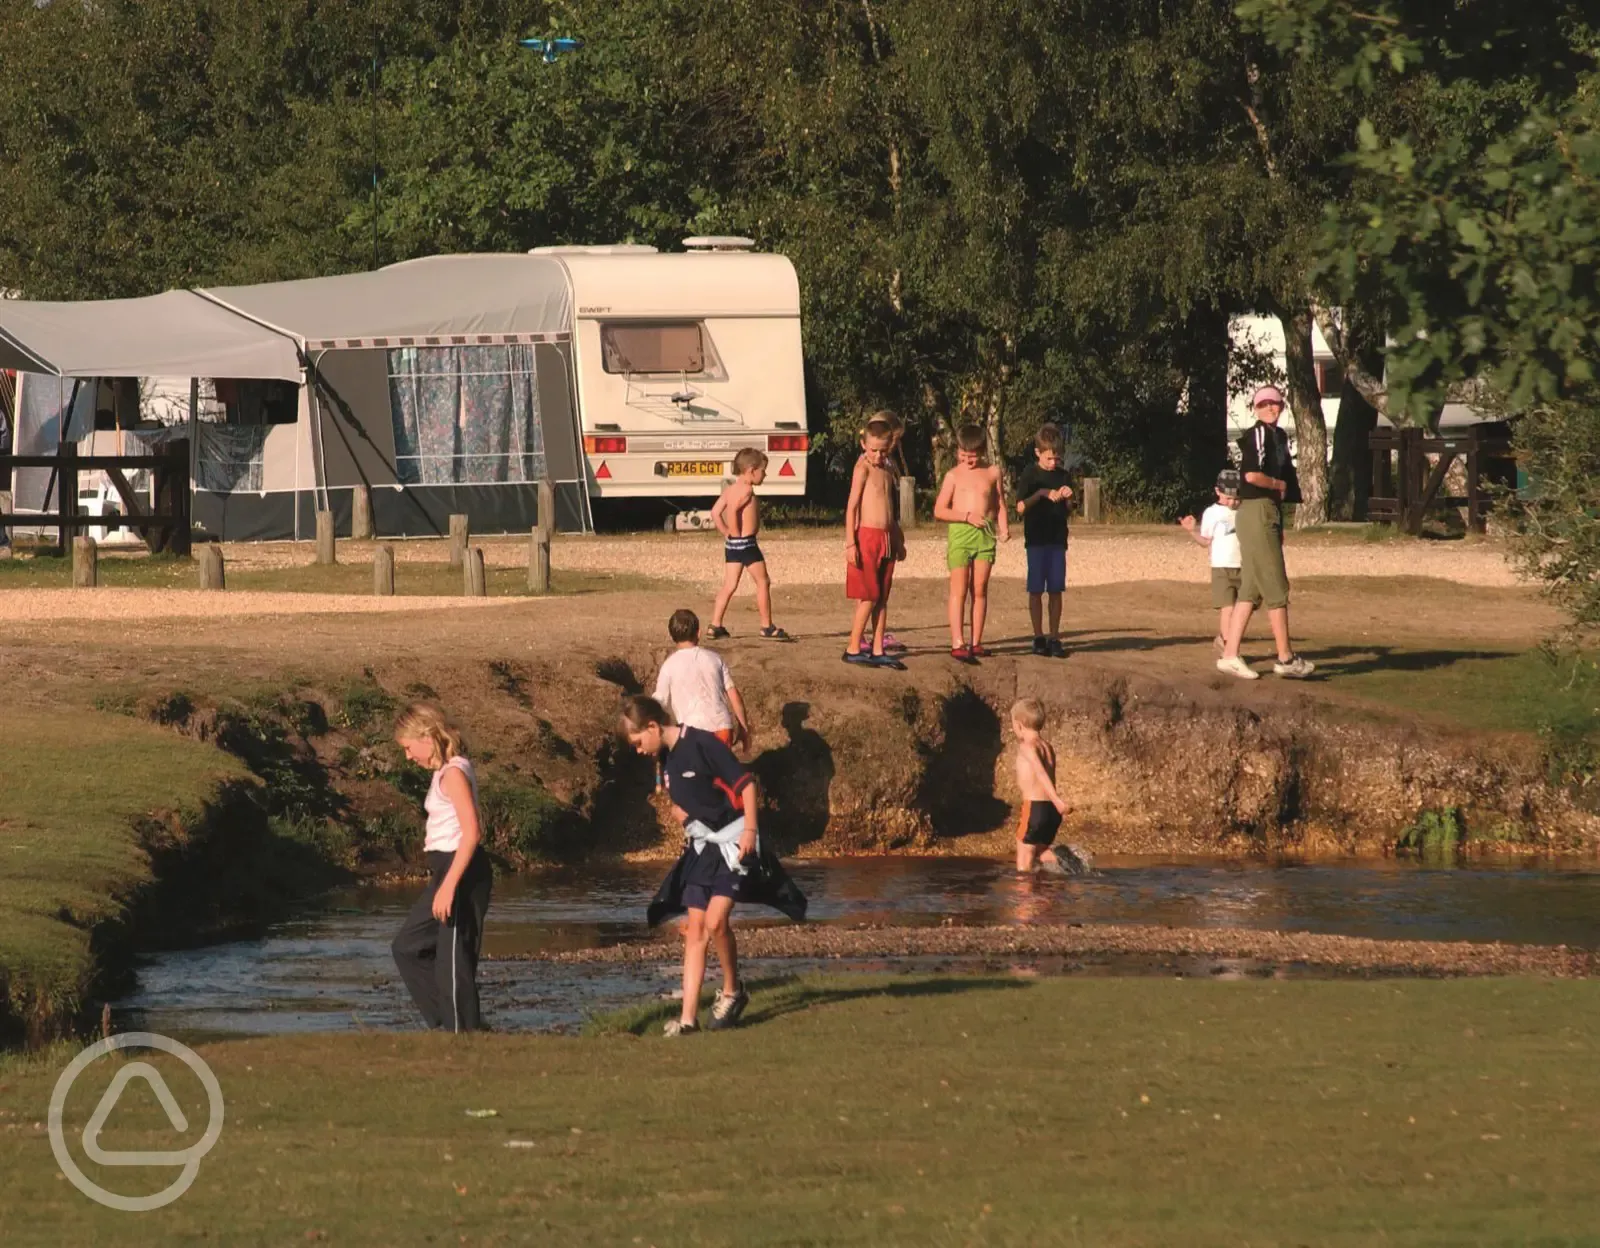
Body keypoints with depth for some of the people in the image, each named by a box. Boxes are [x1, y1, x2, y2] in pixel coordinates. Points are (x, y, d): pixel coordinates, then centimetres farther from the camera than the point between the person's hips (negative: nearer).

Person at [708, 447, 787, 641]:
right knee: (763, 582, 2)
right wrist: (736, 533, -20)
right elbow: (733, 510, -29)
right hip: (746, 543, -9)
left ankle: (715, 626, 7)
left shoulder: (731, 489, 13)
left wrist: (727, 533, 13)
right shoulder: (746, 490, -15)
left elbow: (716, 512, 13)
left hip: (732, 544, 9)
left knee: (729, 585, 10)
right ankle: (767, 627, 5)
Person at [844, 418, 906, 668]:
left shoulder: (887, 470, 14)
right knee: (868, 598, -7)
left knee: (882, 599, 7)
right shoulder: (863, 468, -8)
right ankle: (853, 649, -1)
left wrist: (898, 540, 25)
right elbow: (852, 506, -12)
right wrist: (850, 542, -18)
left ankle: (877, 650, 10)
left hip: (886, 538, 7)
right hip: (867, 537, -7)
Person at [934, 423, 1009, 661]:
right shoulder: (954, 475, 1)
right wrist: (967, 516, -14)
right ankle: (957, 644, -10)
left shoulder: (992, 472, 9)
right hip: (960, 534, -3)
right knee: (959, 590, -7)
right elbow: (939, 510, -2)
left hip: (985, 534, 3)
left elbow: (999, 503, 17)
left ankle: (976, 643, 10)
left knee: (980, 590, 5)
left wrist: (1004, 526, 0)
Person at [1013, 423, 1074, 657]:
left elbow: (1068, 508, 14)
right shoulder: (1030, 475, -4)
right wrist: (1042, 494, -22)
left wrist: (1067, 497, -7)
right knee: (1036, 590, -1)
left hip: (1057, 539, 3)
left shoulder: (1061, 475, 8)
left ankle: (1054, 638, 6)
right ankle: (1038, 638, 5)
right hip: (1036, 539, -3)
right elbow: (1021, 507, -10)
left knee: (1056, 590, 2)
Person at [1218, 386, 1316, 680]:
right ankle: (1286, 658, -1)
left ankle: (1230, 655, 7)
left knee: (1251, 590, 8)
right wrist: (1279, 485, -5)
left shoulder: (1278, 436, 18)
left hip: (1270, 513, 9)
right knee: (1276, 587, -5)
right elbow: (1252, 475, -24)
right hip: (1257, 513, -9)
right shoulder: (1259, 434, -11)